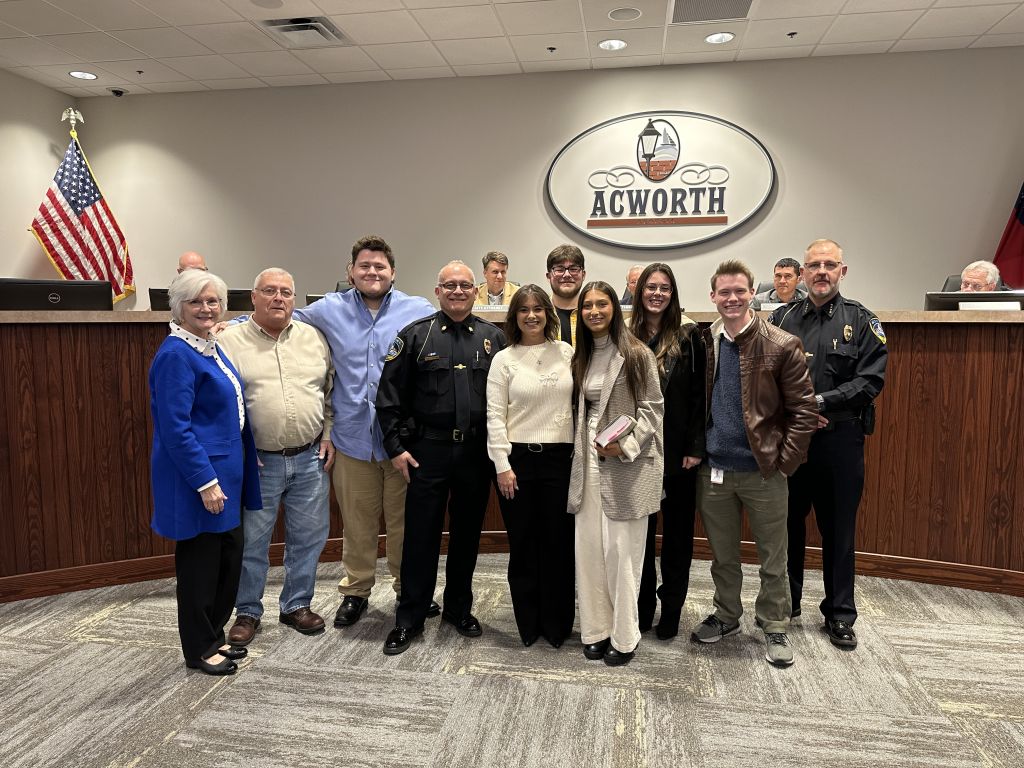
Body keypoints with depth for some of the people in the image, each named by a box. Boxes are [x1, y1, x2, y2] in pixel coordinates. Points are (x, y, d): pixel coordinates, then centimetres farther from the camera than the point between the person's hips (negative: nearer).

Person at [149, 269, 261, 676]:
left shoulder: (211, 347, 11)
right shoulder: (176, 355, -16)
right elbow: (175, 428, -21)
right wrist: (206, 481, -22)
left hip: (225, 472, 9)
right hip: (197, 478, -9)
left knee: (229, 557, 16)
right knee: (199, 563, 5)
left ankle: (214, 637, 32)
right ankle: (198, 650, 22)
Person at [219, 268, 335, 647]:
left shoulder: (314, 338, 6)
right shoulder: (229, 341, -3)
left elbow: (331, 390, 11)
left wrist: (328, 435, 5)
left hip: (311, 459, 3)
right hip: (257, 462, -3)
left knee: (308, 537, 13)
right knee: (251, 541, 10)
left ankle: (297, 605, 31)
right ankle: (247, 612, 28)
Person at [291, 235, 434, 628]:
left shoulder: (419, 311, 0)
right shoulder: (330, 309, 6)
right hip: (353, 437, 1)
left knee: (405, 521, 11)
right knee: (357, 523, 13)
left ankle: (410, 589, 30)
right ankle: (355, 591, 32)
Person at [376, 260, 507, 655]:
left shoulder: (493, 338, 6)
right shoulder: (415, 335, 0)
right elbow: (389, 395, 0)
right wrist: (396, 446, -5)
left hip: (477, 453, 2)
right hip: (428, 451, -2)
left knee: (467, 533, 13)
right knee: (421, 535, 4)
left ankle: (459, 608, 31)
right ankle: (409, 618, 19)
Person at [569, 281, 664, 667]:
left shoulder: (636, 354, -5)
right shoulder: (580, 358, 12)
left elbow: (652, 407, -7)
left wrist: (625, 444, -18)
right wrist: (579, 452, 6)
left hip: (625, 464, -5)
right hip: (588, 462, 5)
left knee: (621, 551, 0)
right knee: (588, 548, 8)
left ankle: (624, 636, 16)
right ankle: (596, 629, 22)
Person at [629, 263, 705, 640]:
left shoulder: (688, 336, -3)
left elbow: (699, 395, -5)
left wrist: (696, 447, -10)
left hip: (678, 450, -2)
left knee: (677, 532, 9)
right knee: (639, 530, 11)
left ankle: (671, 611, 24)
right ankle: (642, 607, 26)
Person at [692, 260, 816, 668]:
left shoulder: (781, 346, -8)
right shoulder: (702, 344, 3)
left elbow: (803, 408, -7)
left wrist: (785, 461, -11)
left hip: (763, 470, -3)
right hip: (712, 470, 3)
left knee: (772, 558, 11)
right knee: (722, 555, 18)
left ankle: (775, 627, 30)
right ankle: (726, 616, 37)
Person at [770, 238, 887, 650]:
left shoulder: (861, 321, 1)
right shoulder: (781, 318, 6)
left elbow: (870, 380, -8)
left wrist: (819, 402, -17)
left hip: (840, 440, -1)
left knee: (839, 530, 9)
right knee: (788, 524, 12)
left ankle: (839, 615, 25)